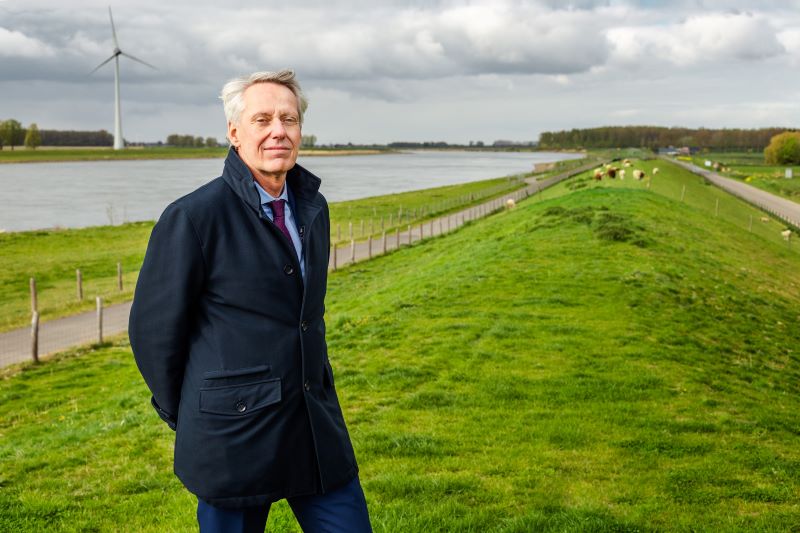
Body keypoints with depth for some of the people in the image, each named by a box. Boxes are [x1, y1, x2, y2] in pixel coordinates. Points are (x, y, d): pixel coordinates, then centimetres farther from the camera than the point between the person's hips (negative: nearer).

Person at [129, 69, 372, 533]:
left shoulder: (313, 207, 7)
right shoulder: (193, 217, -14)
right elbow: (153, 329, -6)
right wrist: (186, 418, 4)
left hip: (317, 426, 6)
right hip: (234, 437, -6)